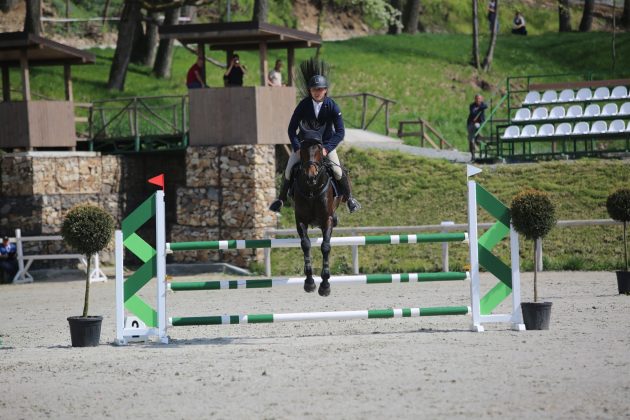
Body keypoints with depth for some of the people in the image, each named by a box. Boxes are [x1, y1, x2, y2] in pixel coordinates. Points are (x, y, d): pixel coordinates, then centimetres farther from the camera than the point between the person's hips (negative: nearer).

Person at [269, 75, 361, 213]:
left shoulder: (332, 106, -16)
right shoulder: (303, 105, -15)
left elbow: (340, 132, -16)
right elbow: (292, 129, -10)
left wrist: (326, 149, -28)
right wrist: (297, 148, -22)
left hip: (326, 143, -1)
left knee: (338, 172, -17)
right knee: (289, 170, -9)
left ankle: (349, 198, 7)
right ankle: (281, 199, 13)